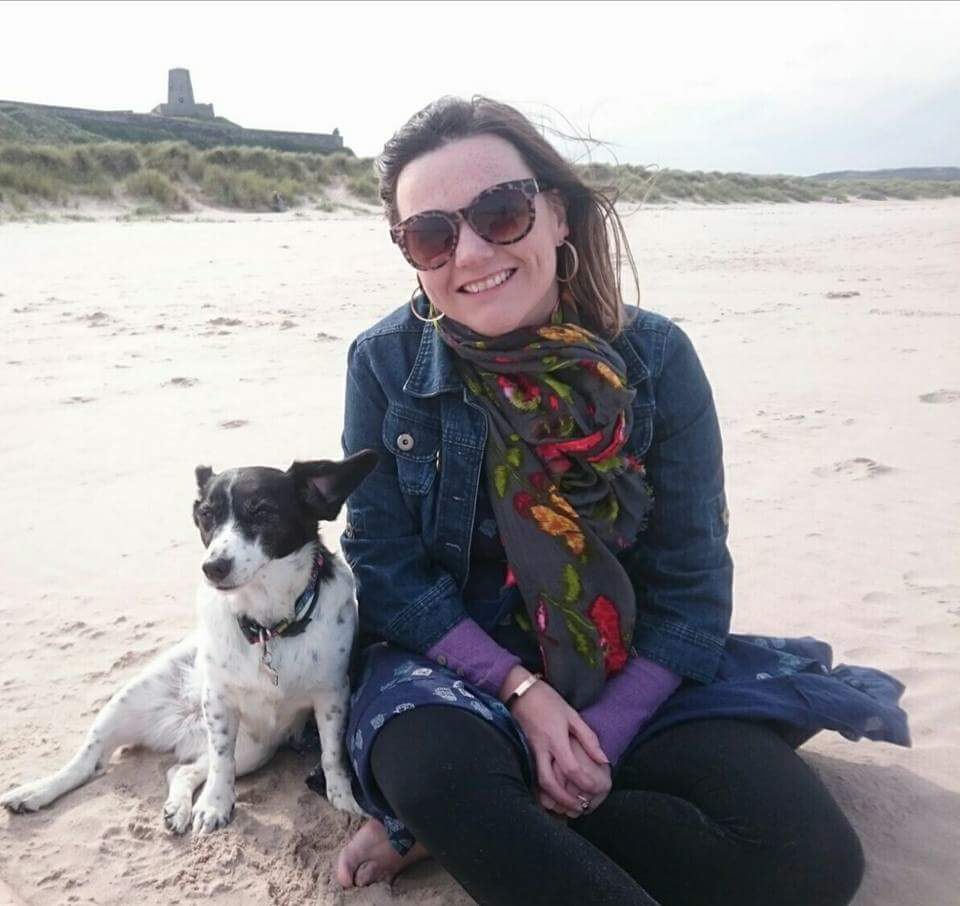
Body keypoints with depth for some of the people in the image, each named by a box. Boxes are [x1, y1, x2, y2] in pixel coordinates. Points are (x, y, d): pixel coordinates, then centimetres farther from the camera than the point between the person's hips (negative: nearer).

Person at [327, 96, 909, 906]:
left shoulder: (656, 357, -11)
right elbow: (384, 564, -9)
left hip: (635, 667, 4)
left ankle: (454, 824, -9)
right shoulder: (385, 363, -11)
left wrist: (606, 733, -17)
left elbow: (691, 582, -7)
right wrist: (521, 690, -19)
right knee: (433, 775, -38)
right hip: (462, 661, -3)